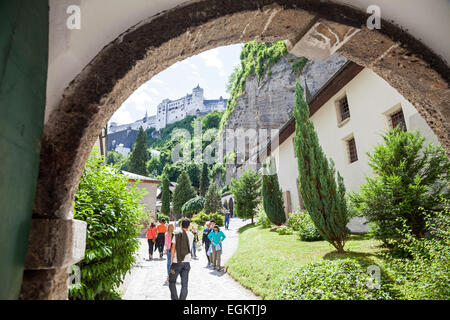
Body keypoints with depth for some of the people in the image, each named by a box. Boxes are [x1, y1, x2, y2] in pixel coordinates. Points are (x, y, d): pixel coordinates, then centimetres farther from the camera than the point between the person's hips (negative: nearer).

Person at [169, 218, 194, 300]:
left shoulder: (176, 234, -4)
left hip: (176, 262, -2)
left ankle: (174, 298, 6)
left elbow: (173, 249, -8)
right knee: (184, 285, 8)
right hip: (186, 262, 2)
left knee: (172, 281, 14)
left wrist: (171, 261, 0)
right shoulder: (191, 235, 3)